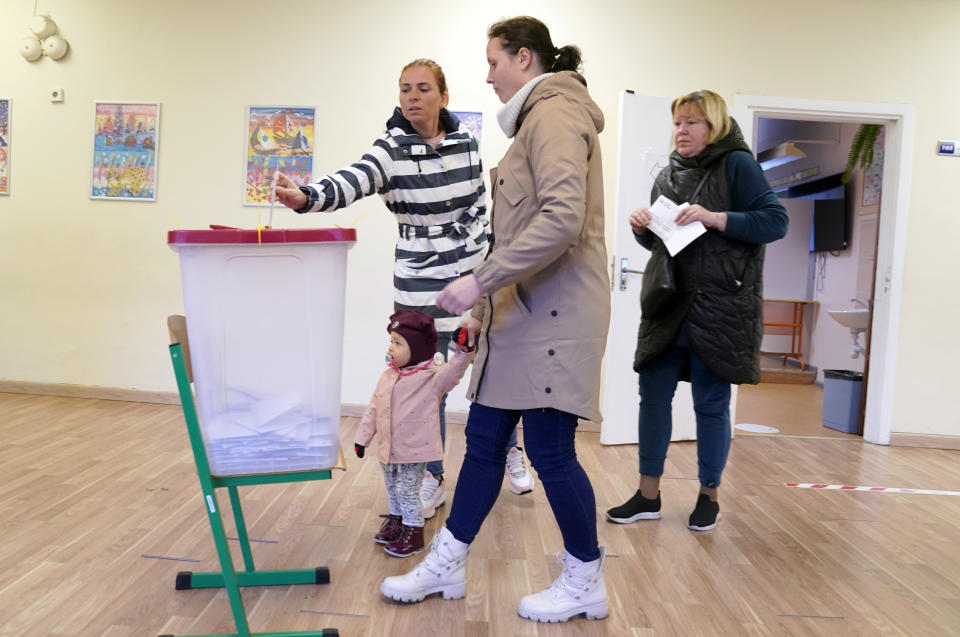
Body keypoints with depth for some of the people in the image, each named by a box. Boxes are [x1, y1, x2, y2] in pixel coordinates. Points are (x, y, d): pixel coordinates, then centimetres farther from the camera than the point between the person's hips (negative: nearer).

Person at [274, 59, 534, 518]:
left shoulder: (466, 141, 0)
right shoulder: (391, 150, -11)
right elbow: (352, 182, -30)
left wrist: (487, 257, 9)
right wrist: (306, 196, -49)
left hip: (475, 274, 3)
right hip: (422, 283, -2)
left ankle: (510, 453, 38)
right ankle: (433, 479, 24)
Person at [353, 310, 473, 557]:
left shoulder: (432, 377, -16)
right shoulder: (387, 376, 3)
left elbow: (453, 372, -34)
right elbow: (373, 408, 9)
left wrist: (463, 350, -51)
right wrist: (363, 437, 11)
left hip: (414, 451, -7)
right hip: (389, 448, 7)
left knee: (407, 492, 1)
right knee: (392, 489, 22)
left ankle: (413, 534, 19)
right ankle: (395, 522, 43)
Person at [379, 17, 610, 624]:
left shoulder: (554, 114, -9)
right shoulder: (539, 119, 21)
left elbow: (562, 219, -25)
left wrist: (480, 280, -22)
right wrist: (490, 301, 19)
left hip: (554, 316, -10)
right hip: (523, 312, 10)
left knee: (551, 451, -1)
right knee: (484, 441, 12)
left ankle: (586, 584, 18)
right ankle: (447, 565, 24)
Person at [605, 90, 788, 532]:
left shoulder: (737, 164, -3)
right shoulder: (669, 174, 15)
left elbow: (775, 221, -10)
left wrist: (716, 218, -20)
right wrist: (643, 227, -1)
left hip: (719, 308, -6)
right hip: (667, 305, 6)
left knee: (711, 404, 3)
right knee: (653, 395, 6)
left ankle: (709, 495, 22)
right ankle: (648, 495, 18)